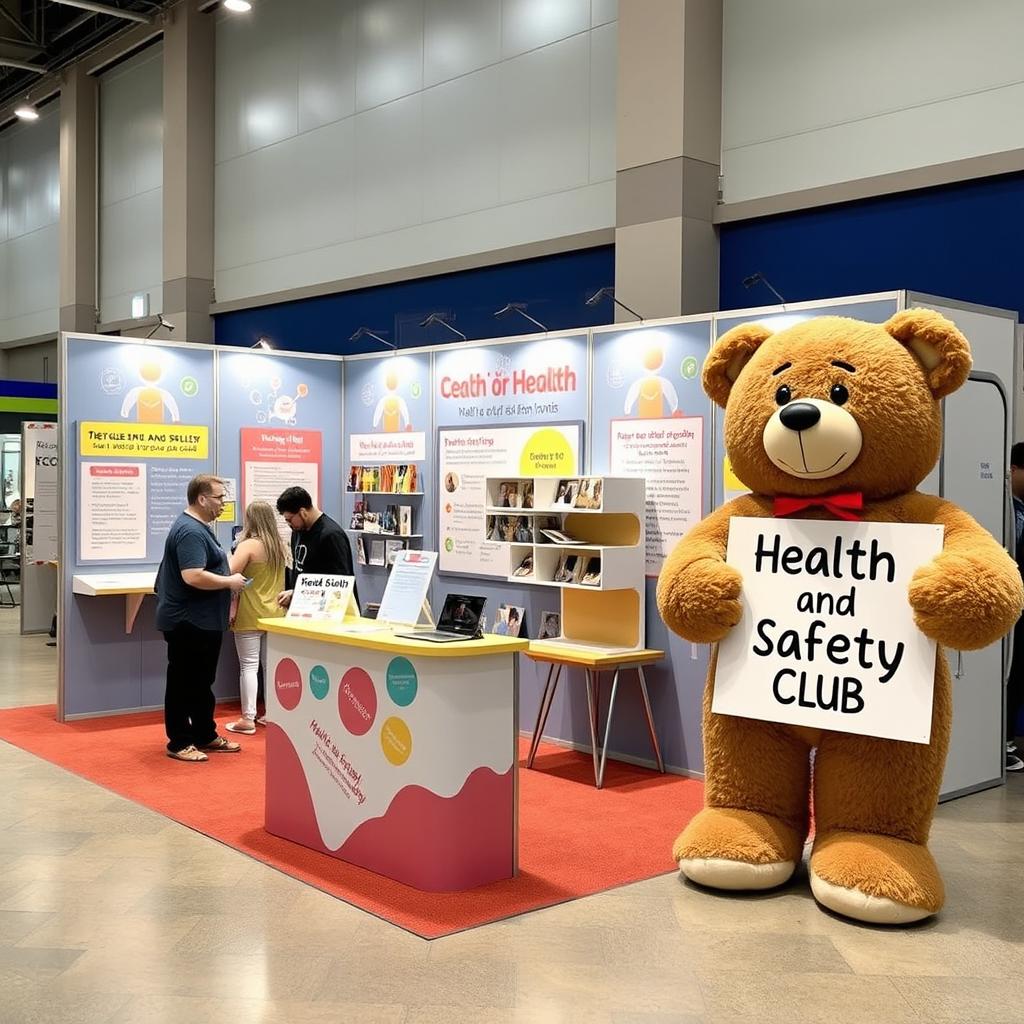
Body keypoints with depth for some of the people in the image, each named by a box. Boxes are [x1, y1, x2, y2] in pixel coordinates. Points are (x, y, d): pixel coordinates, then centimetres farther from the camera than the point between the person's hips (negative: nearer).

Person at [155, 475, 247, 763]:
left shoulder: (199, 527, 14)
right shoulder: (190, 531, -21)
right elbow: (193, 576, -31)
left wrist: (229, 579, 11)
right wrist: (230, 582, -19)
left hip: (202, 621, 11)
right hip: (188, 622, -11)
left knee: (202, 683, 17)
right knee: (183, 684, 0)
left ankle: (206, 736, 27)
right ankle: (179, 743, 8)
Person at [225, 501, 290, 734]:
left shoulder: (248, 546, -13)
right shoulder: (280, 546, 7)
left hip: (250, 616, -6)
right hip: (275, 614, 6)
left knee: (249, 666, -1)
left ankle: (248, 719, 0)